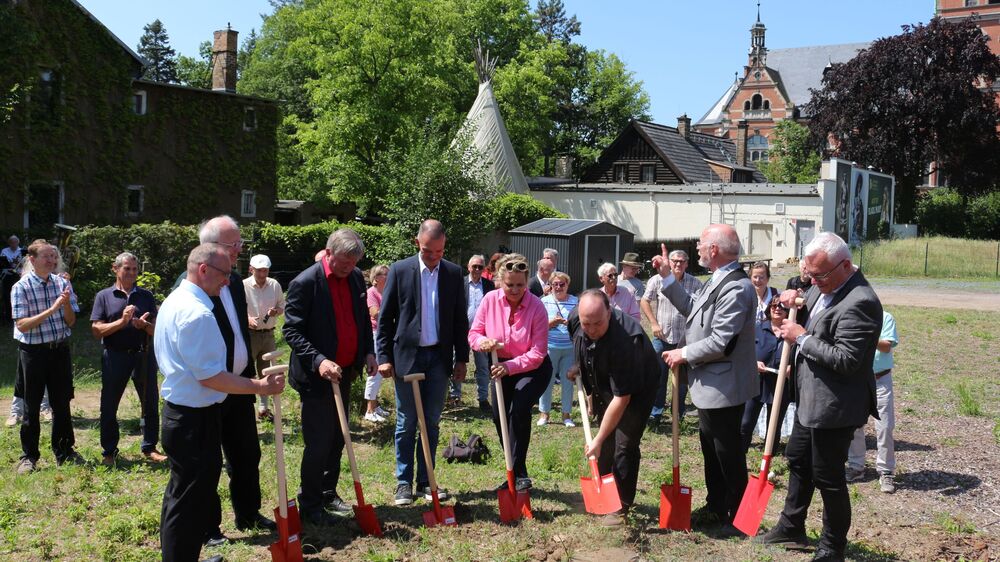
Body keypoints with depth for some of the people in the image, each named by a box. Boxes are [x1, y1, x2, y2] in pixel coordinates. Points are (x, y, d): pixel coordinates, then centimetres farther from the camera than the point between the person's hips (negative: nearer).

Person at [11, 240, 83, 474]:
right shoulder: (21, 287, -9)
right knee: (32, 406, 6)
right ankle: (28, 456, 17)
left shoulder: (62, 283, 2)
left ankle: (64, 452, 24)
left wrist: (66, 304, -14)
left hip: (60, 349, 3)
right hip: (33, 351, -3)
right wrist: (52, 309, -23)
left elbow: (71, 322, 5)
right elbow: (22, 325, -15)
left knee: (62, 403, 11)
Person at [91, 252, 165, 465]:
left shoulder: (146, 296, 9)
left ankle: (149, 447, 20)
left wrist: (145, 325, -15)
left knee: (151, 403, 6)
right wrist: (122, 321, -17)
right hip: (115, 356, -2)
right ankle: (109, 451, 20)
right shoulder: (104, 296, 3)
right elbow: (97, 330, -4)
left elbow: (156, 328, 6)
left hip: (143, 354, 2)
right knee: (109, 406, 6)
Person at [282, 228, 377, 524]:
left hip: (345, 372, 7)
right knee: (319, 443, -2)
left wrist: (368, 352, 3)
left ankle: (328, 493, 31)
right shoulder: (305, 283, -17)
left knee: (337, 440, 16)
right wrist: (319, 361, -27)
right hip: (318, 375, -7)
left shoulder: (356, 277, 3)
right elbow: (292, 331, -16)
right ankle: (309, 505, 14)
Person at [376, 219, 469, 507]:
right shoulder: (400, 270, -4)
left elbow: (460, 319, 8)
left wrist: (461, 358, 6)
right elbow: (385, 318, -2)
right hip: (407, 356, -2)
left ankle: (425, 481, 19)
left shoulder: (453, 273, 4)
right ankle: (404, 482, 14)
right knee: (406, 423, 4)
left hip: (439, 357, 2)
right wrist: (384, 357, -6)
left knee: (432, 423, 9)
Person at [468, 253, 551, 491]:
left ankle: (519, 474, -15)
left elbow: (537, 354, -23)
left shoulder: (536, 307, -23)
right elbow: (474, 333, -6)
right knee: (499, 416, 2)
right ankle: (515, 474, 18)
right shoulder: (490, 300, -14)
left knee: (519, 410, -25)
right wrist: (483, 342, -30)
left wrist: (510, 366, -36)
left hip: (533, 368, -4)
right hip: (502, 366, 5)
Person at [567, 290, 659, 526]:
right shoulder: (575, 319, -22)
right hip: (602, 385, 6)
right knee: (605, 443, 12)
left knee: (624, 445, -10)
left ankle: (622, 506, 4)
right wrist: (578, 367, -2)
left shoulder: (625, 340, -41)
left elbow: (621, 398, -37)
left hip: (636, 389, -6)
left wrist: (598, 440, -33)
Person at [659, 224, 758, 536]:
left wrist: (685, 354, -16)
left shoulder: (736, 288, -26)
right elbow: (692, 307, 14)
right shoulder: (718, 281, 7)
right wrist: (667, 277, 11)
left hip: (723, 387, -10)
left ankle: (736, 518, 20)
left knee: (728, 453, 4)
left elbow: (721, 342, -29)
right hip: (710, 384, 10)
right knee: (710, 447, 22)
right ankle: (715, 507, 38)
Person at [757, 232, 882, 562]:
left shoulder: (859, 303, -26)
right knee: (797, 461, 22)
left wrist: (802, 337, -21)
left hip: (833, 406, -10)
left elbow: (845, 360, -30)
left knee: (827, 476, 4)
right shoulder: (824, 287, 4)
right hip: (811, 398, 10)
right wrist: (795, 301, 1)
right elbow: (813, 318, 23)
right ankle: (791, 528, 39)